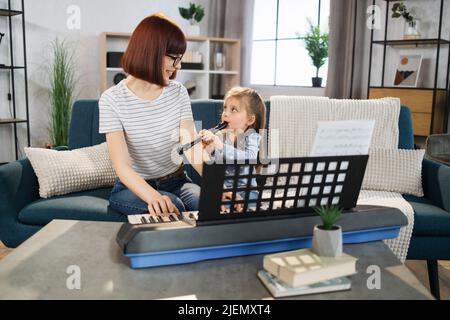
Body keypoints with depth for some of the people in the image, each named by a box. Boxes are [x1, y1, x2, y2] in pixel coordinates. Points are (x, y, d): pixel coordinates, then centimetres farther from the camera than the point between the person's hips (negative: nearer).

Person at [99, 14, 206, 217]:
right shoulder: (112, 100, -15)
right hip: (133, 187, -3)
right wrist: (153, 196, -43)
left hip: (176, 182, 4)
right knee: (173, 207, -33)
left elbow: (191, 148, -12)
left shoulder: (178, 93, -2)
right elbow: (122, 166, -23)